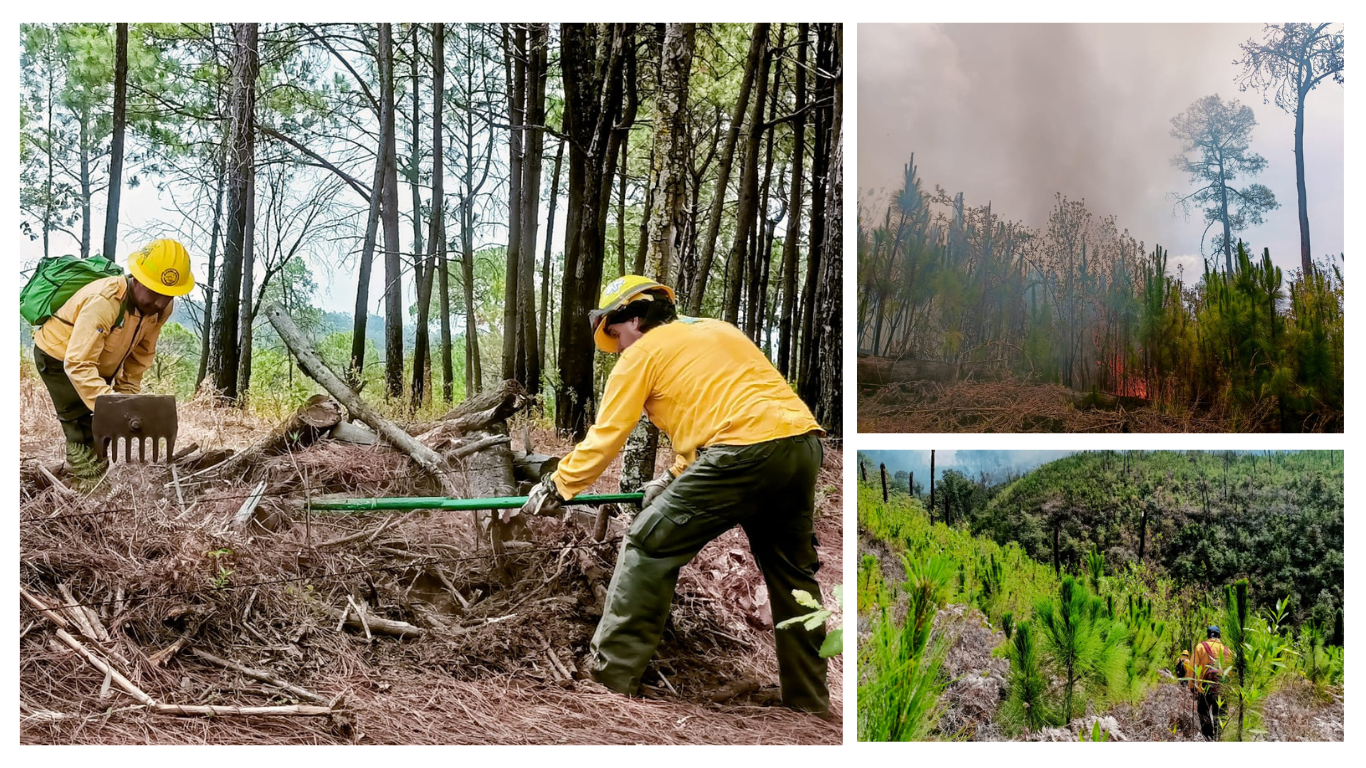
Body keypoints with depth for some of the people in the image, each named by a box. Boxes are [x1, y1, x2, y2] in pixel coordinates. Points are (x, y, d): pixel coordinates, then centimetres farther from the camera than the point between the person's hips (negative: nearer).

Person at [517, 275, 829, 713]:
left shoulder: (642, 353, 7)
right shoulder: (718, 331, 29)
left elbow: (605, 437, 7)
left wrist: (556, 487, 18)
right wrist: (676, 476, 34)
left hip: (746, 448, -8)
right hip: (804, 444, 8)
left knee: (649, 547, 2)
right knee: (791, 573, 20)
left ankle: (609, 680, 3)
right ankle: (810, 701, 28)